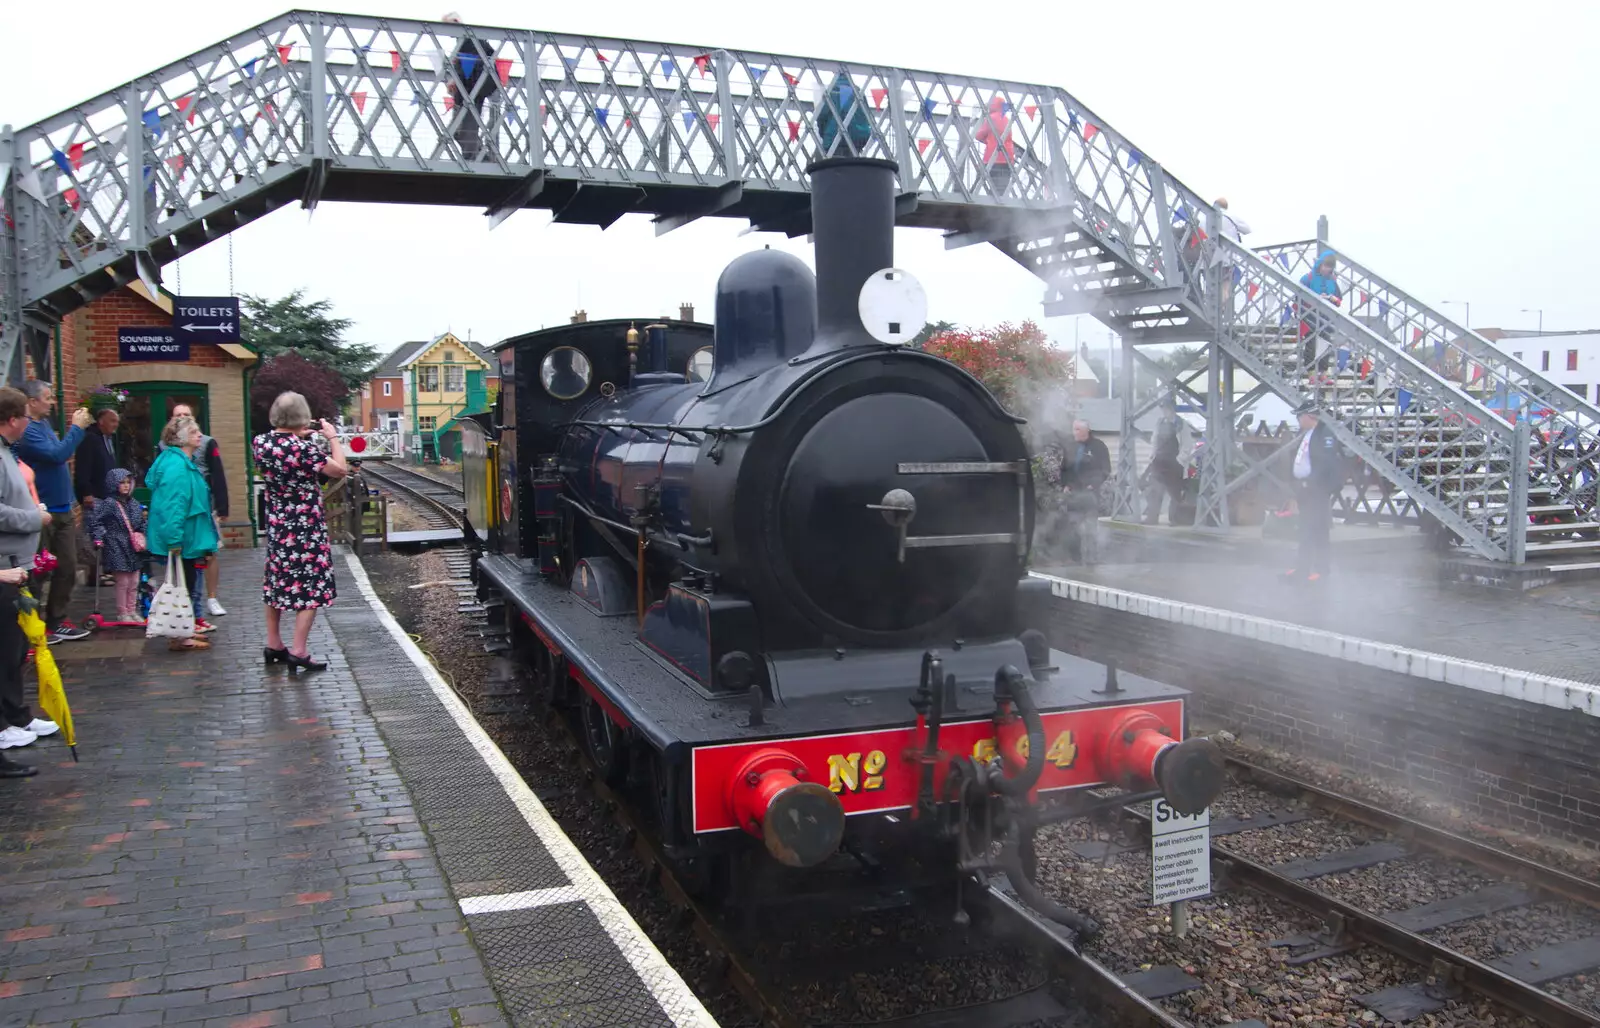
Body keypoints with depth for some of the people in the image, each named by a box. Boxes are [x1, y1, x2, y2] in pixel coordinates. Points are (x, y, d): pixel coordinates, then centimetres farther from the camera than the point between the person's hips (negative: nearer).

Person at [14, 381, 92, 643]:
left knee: (67, 568, 13)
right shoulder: (26, 430, -18)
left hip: (62, 509, 9)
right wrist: (77, 427, -16)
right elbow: (58, 455, -25)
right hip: (43, 512, -9)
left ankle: (57, 621, 23)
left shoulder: (44, 423, 12)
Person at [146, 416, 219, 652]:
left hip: (186, 538, 11)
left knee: (187, 583, 16)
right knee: (182, 585, -4)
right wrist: (174, 539, -30)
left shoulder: (183, 462, 16)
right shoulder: (176, 466, -19)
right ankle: (179, 637, 3)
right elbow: (172, 505, -26)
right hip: (180, 539, -11)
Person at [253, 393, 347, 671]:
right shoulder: (304, 448, -23)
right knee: (310, 586, 1)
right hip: (306, 528, -7)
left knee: (277, 582, 17)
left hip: (276, 525, 7)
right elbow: (340, 470, -15)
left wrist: (299, 438, 11)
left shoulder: (260, 442, -3)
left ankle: (273, 644, 27)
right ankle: (298, 651, -1)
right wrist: (332, 437, -5)